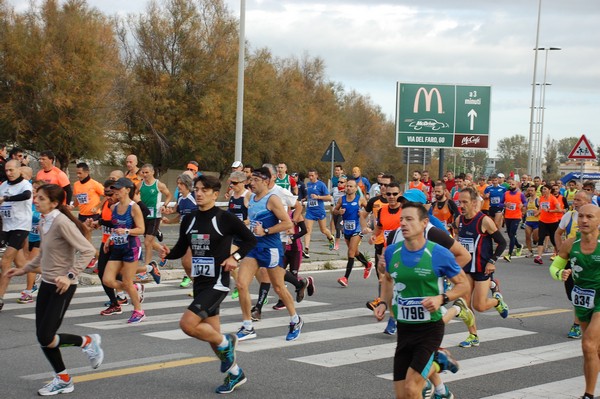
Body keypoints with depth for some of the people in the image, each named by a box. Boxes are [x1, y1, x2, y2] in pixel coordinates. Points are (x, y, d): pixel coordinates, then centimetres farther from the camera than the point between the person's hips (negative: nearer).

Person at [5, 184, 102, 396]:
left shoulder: (62, 223, -19)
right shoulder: (44, 222, 8)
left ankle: (88, 342, 14)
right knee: (42, 337, 7)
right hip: (46, 283, 9)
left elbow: (88, 251, -23)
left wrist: (70, 276, -28)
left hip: (62, 287, -9)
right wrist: (23, 270, 20)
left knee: (46, 338, -9)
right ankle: (63, 379, 21)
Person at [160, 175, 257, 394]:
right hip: (199, 281, 7)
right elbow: (181, 249, 12)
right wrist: (168, 253, -8)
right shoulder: (189, 219, 6)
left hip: (217, 282, -7)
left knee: (187, 323, -20)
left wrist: (234, 257, -16)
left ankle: (225, 343, 5)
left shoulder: (224, 218, -11)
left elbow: (250, 239, -3)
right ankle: (235, 373, 31)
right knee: (211, 333, 13)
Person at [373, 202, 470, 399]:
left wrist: (442, 298, -20)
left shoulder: (439, 254, -13)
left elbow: (463, 284, -3)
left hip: (430, 328, -5)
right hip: (404, 328, 5)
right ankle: (437, 364, 34)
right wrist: (384, 303, 3)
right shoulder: (392, 252, -1)